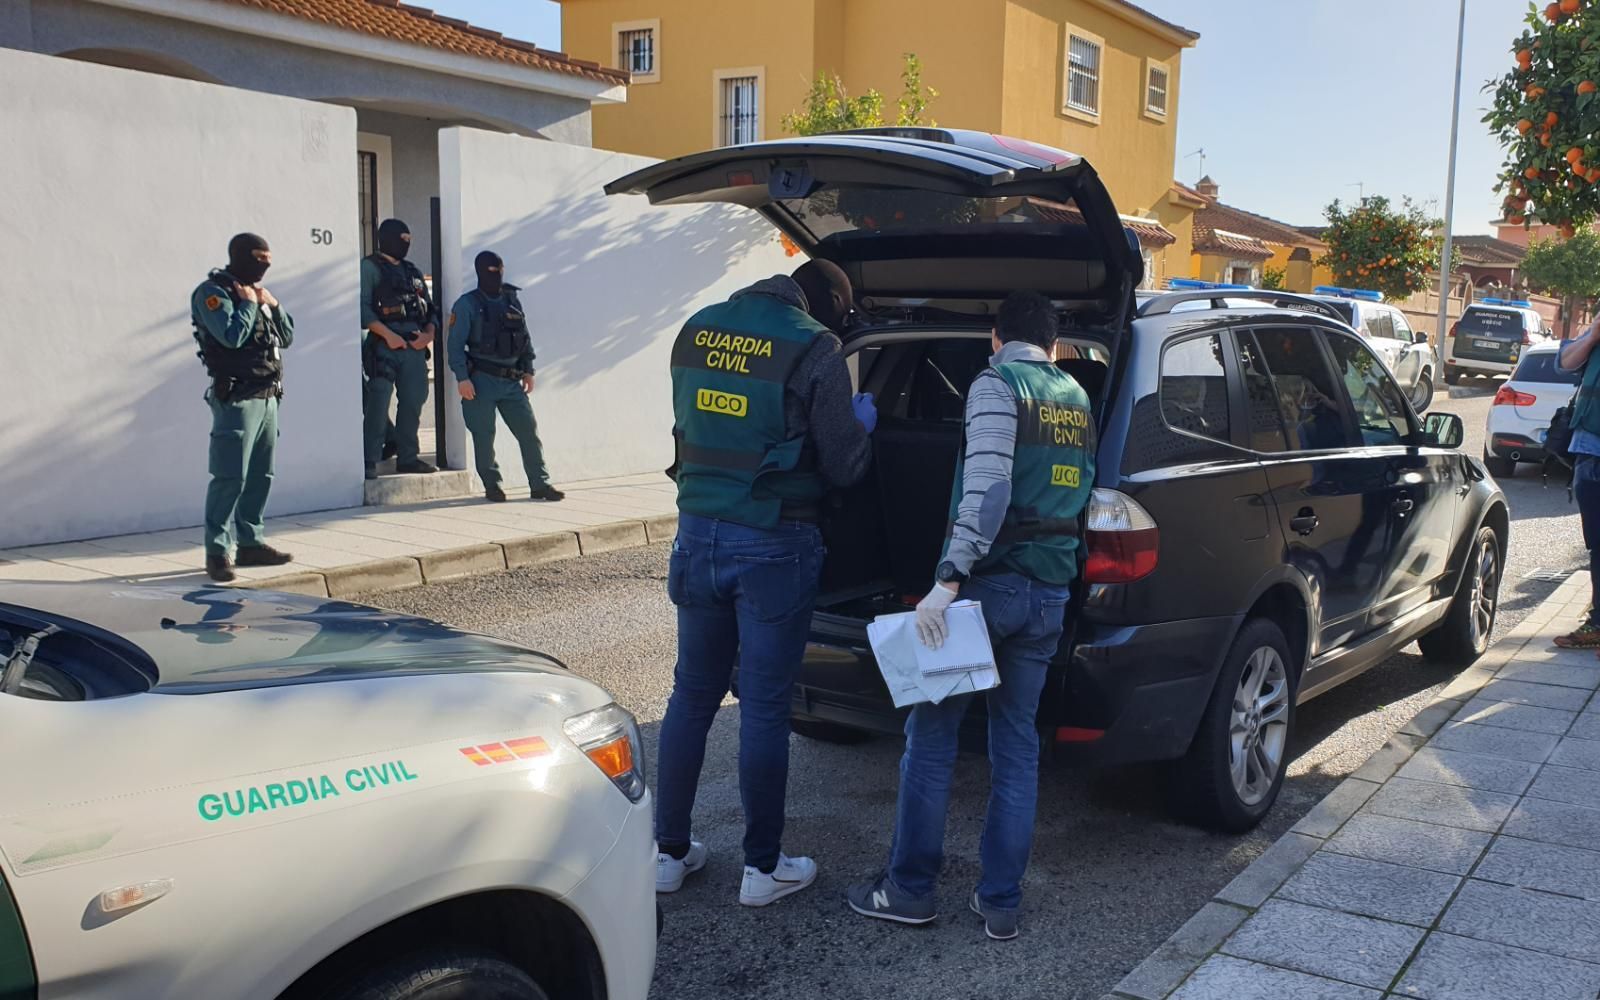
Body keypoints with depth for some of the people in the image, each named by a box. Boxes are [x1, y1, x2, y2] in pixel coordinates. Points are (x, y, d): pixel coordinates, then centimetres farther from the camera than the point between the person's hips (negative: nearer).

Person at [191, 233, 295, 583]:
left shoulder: (255, 291, 20)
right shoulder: (212, 292, -6)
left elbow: (287, 337, 20)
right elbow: (232, 335, -21)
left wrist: (273, 305, 6)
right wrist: (247, 303, -7)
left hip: (268, 397, 9)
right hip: (237, 399, -9)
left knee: (260, 476, 11)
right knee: (230, 478, -10)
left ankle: (251, 543, 19)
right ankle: (218, 552, -6)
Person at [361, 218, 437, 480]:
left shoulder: (412, 271, 22)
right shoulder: (370, 267, 2)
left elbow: (429, 308, 20)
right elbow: (363, 306, -9)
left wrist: (429, 333, 1)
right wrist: (387, 335, -18)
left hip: (415, 346, 6)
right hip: (385, 346, -6)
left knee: (413, 402, 7)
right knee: (378, 404, -9)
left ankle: (407, 457, 17)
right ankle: (370, 462, -6)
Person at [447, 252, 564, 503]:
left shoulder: (512, 301, 12)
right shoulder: (467, 304, -3)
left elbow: (525, 339, 17)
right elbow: (455, 343, -8)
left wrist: (528, 370, 11)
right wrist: (462, 378, -15)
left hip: (511, 381, 4)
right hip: (481, 381, -4)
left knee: (529, 430, -1)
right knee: (484, 435, 2)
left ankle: (540, 484, 4)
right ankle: (492, 484, 15)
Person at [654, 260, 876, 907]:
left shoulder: (697, 330, 7)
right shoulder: (814, 349, -11)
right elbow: (844, 467, -7)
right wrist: (863, 423, 13)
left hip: (698, 533, 5)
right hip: (773, 547, -5)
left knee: (692, 692, 15)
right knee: (764, 708, 4)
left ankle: (670, 851, 23)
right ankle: (762, 866, 16)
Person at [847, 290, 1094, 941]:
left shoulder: (997, 385, -9)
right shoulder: (1076, 398, 14)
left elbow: (988, 490, -21)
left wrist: (948, 580, -24)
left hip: (991, 584, -6)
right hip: (1051, 591, 7)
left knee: (931, 733, 4)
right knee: (1017, 743, 11)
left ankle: (911, 889, 10)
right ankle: (1001, 902, 14)